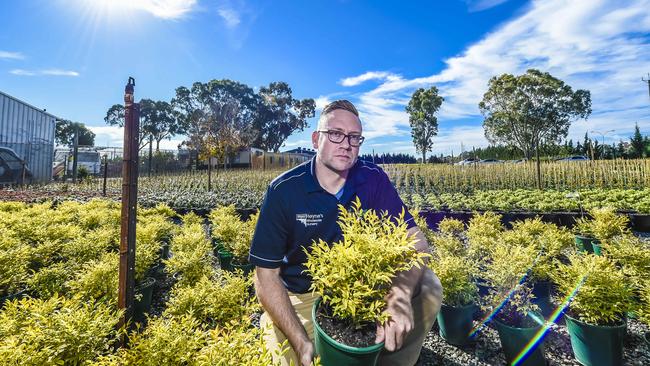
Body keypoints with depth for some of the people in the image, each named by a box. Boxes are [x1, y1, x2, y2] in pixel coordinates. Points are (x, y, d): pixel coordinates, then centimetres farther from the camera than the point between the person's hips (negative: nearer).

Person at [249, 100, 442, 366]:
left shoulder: (374, 180, -8)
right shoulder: (283, 190, -15)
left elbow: (415, 241, -14)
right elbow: (266, 274, -12)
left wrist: (400, 295, -35)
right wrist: (300, 342, -23)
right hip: (300, 298, -2)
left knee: (428, 287, -17)